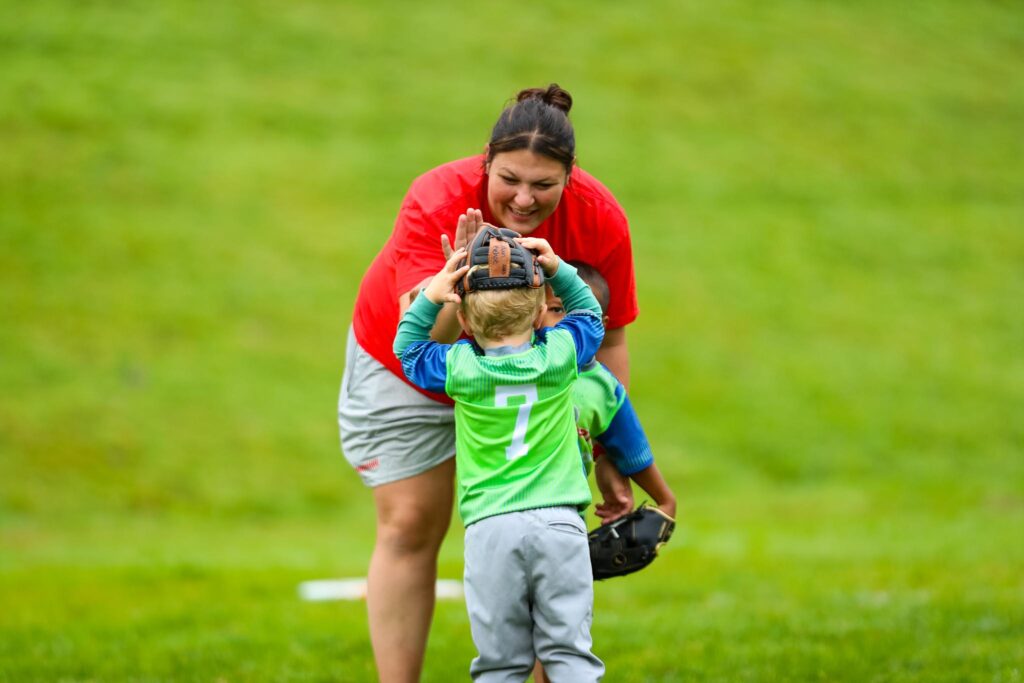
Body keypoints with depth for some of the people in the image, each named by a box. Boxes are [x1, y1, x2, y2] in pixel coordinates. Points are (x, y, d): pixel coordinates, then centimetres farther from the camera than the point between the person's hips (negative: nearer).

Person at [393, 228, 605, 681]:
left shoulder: (459, 369, -1)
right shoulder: (560, 355, 1)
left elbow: (407, 346, 18)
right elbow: (588, 313, 23)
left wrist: (430, 297, 7)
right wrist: (557, 270, 14)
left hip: (490, 525, -1)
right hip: (559, 522, 1)